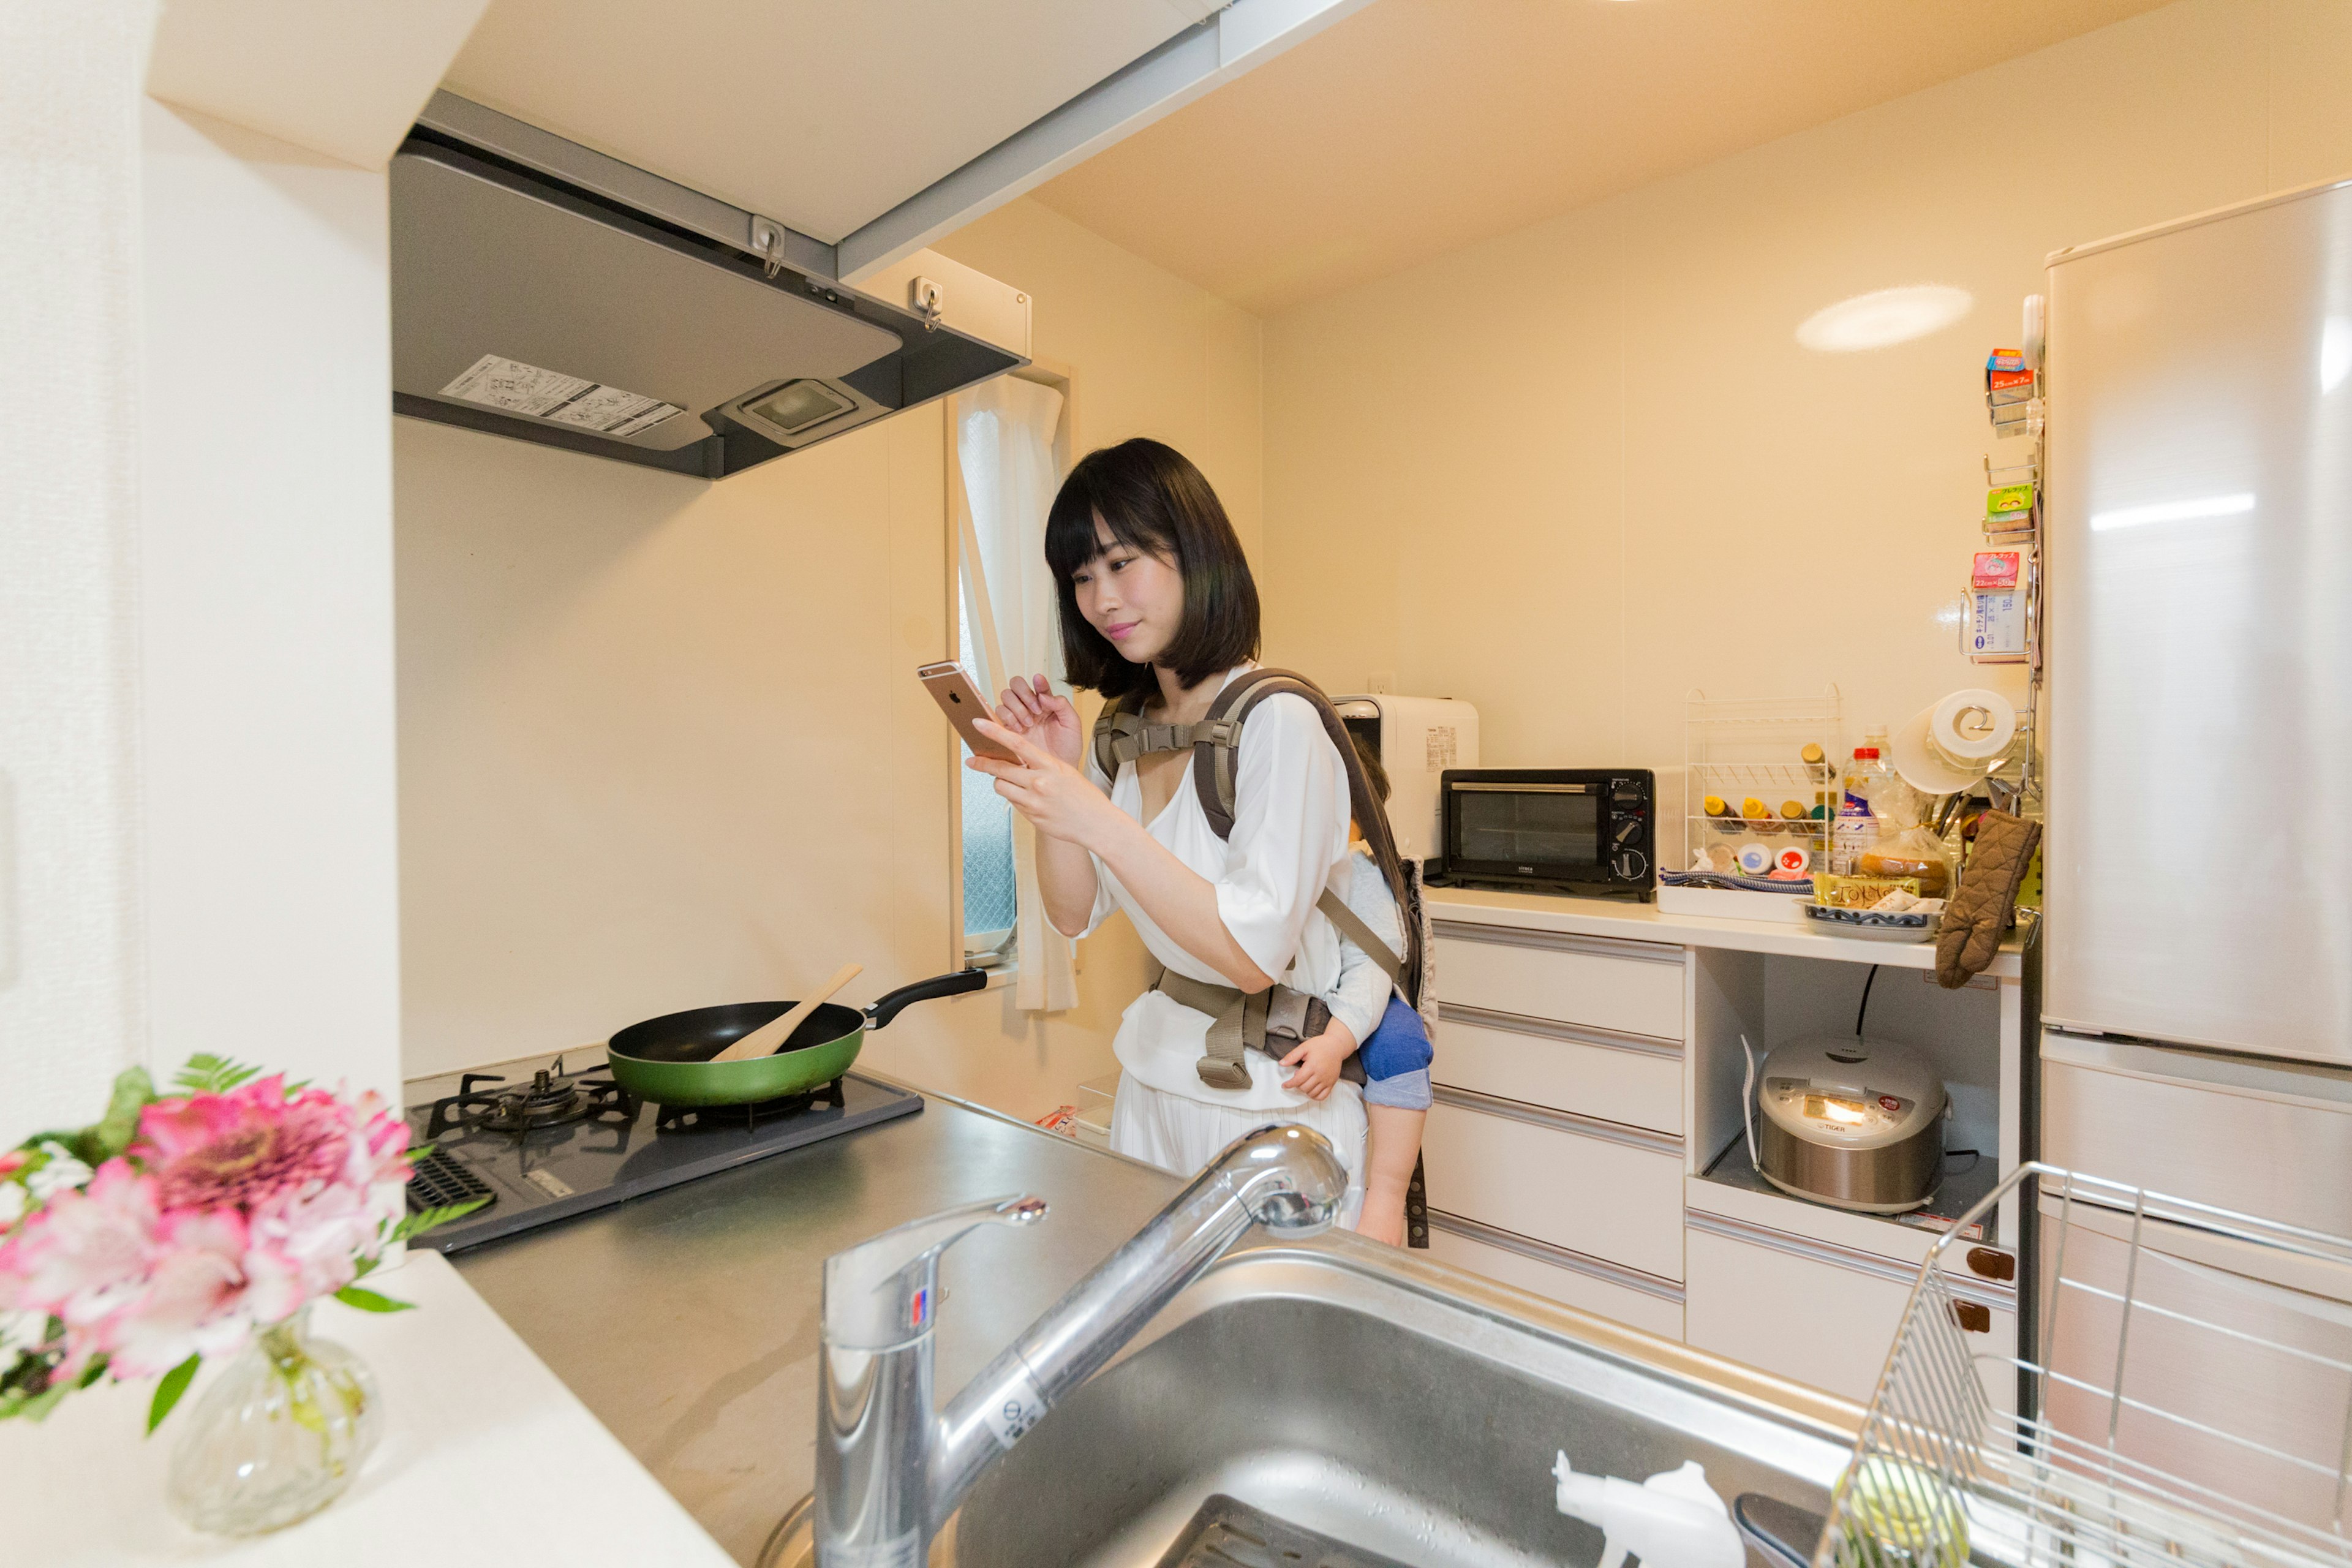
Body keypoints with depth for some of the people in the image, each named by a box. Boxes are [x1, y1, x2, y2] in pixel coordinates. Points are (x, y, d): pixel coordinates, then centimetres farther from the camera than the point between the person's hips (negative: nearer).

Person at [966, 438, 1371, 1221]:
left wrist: (1097, 820, -31)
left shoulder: (1277, 723, -20)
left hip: (1270, 1104, -6)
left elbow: (1254, 954, -25)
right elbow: (1075, 915, 5)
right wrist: (1053, 779, -9)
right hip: (1152, 1085, 7)